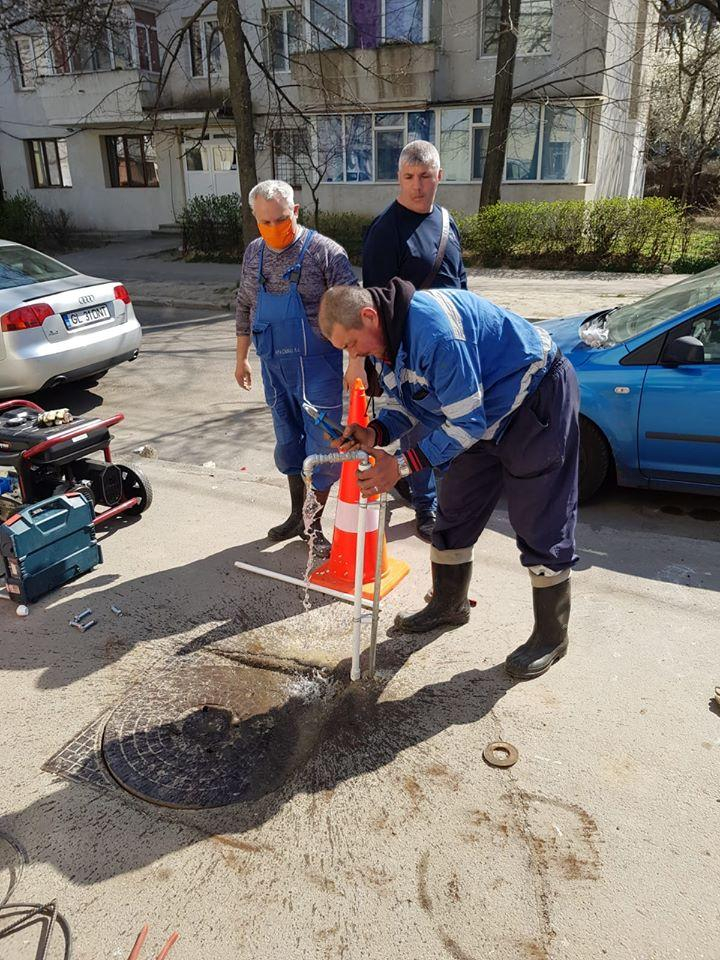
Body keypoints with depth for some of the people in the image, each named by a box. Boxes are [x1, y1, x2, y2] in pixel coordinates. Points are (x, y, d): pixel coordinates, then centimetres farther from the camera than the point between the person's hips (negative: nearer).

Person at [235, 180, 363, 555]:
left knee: (323, 446, 1)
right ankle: (297, 515, 31)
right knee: (287, 443, 15)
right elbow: (244, 307, 16)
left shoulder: (325, 251, -12)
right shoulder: (253, 253, 6)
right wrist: (242, 357, 17)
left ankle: (315, 524, 18)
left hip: (317, 366, -5)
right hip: (274, 366, 6)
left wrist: (357, 361, -23)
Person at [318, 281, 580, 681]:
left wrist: (402, 464, -28)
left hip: (538, 398, -9)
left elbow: (466, 422, -30)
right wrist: (374, 434, -14)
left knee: (539, 523, -4)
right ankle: (449, 604, 32)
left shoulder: (433, 329, -34)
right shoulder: (386, 337, -3)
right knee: (455, 511, 13)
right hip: (485, 416, 9)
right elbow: (406, 405, 6)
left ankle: (551, 637, 12)